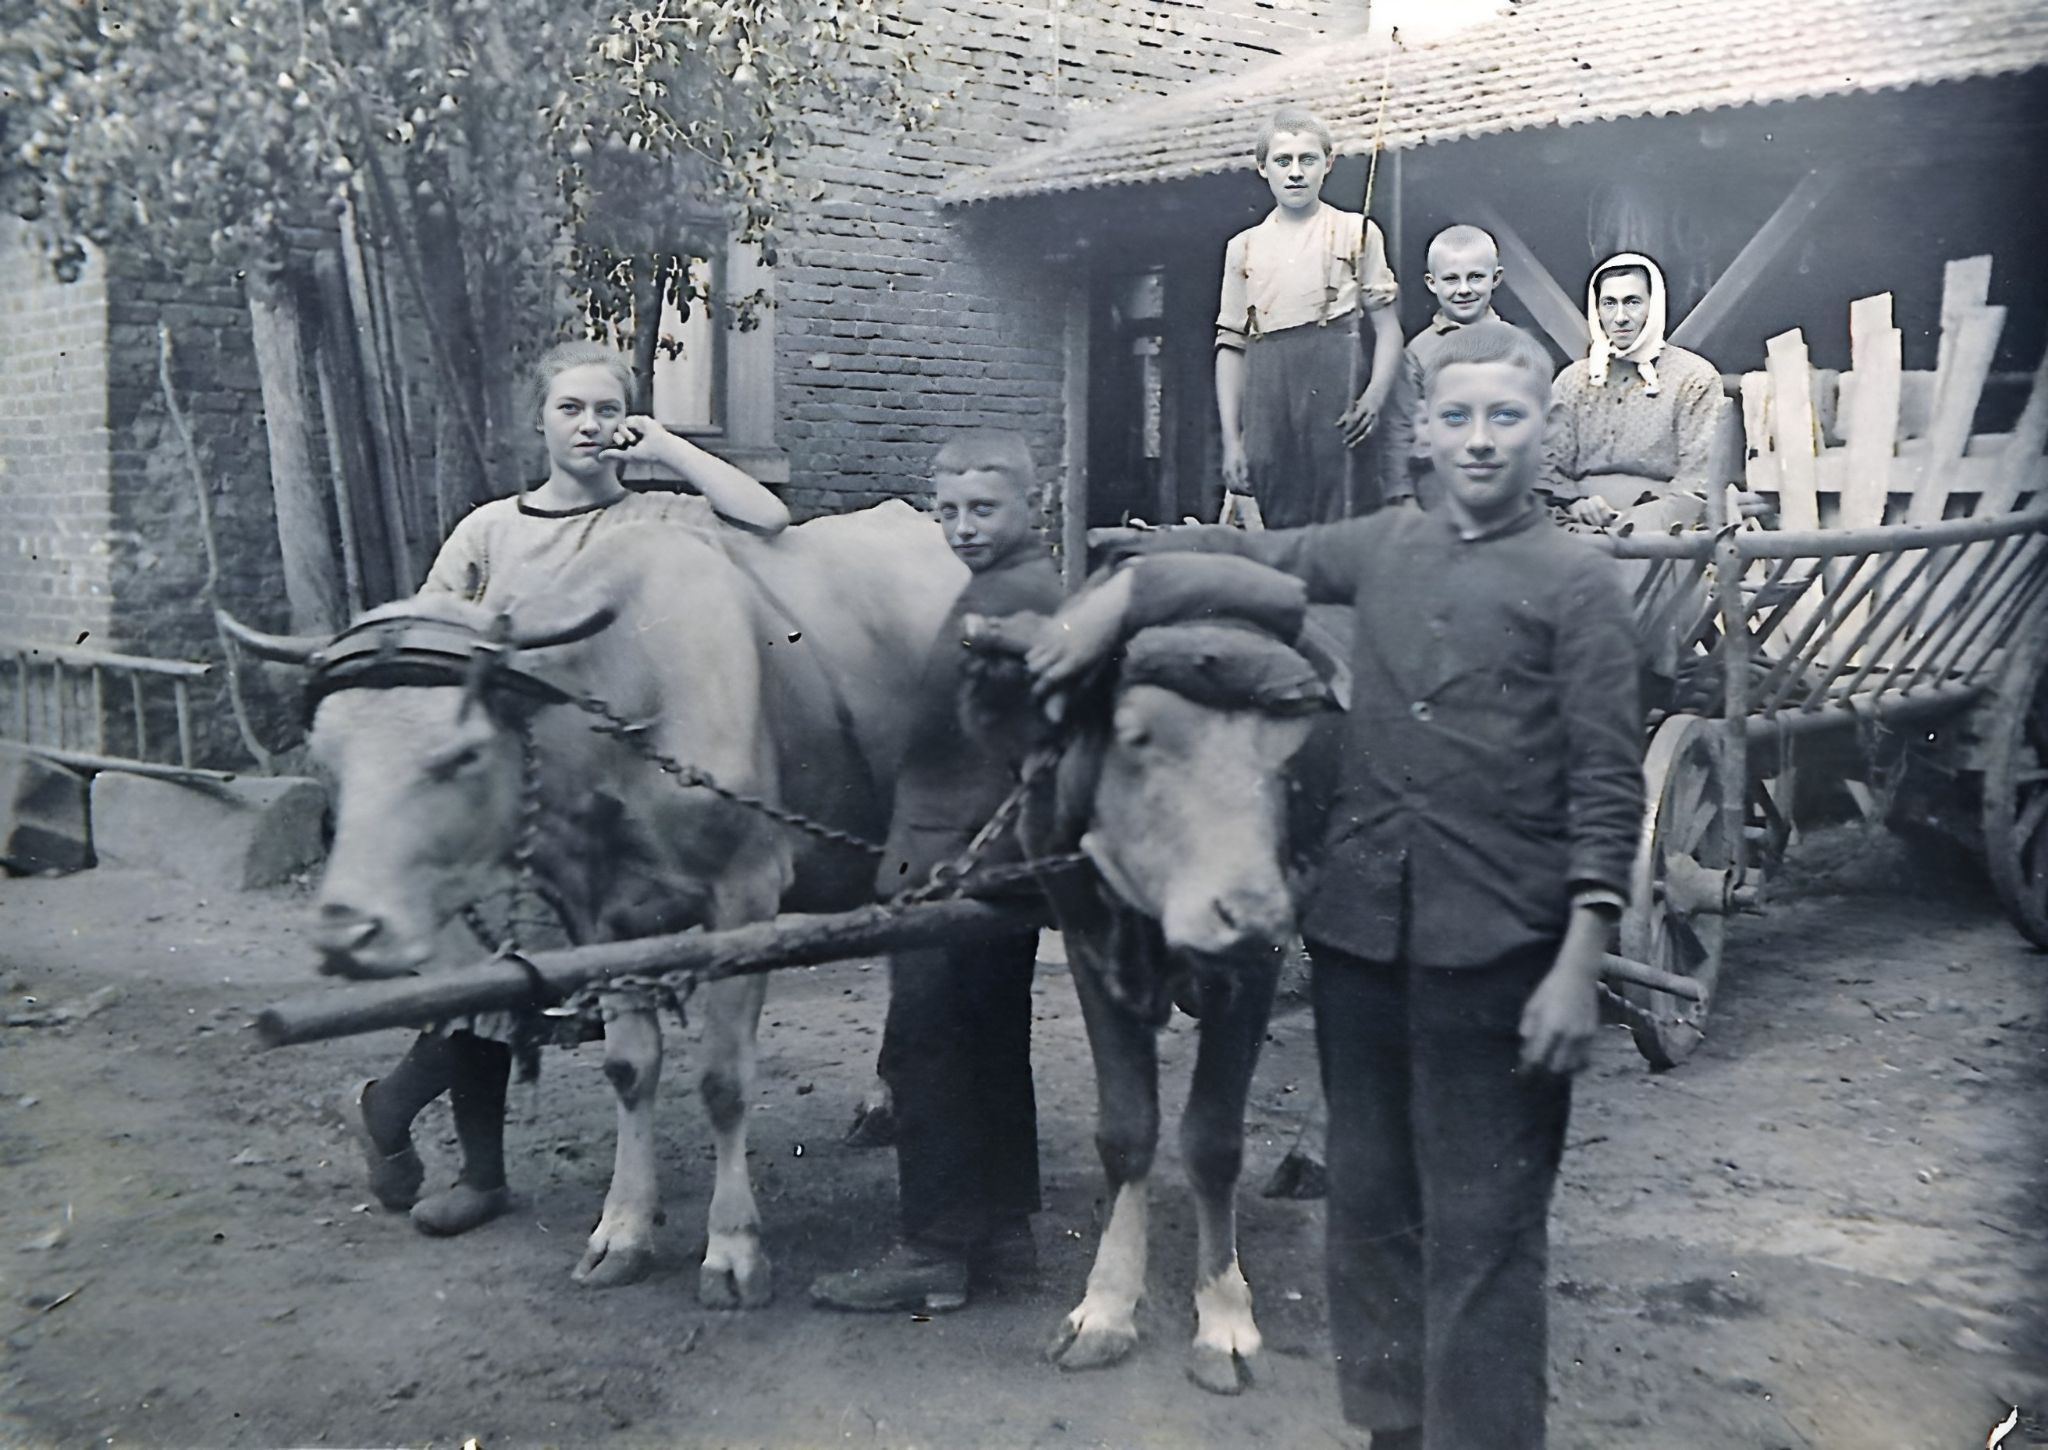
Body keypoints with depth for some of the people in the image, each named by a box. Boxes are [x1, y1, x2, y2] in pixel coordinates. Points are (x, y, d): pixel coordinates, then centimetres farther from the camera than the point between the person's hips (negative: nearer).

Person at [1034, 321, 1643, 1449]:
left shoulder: (1576, 578, -2)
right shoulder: (1382, 549, 10)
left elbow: (1608, 786, -6)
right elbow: (1232, 553, 23)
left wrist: (1579, 964, -13)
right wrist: (1114, 595, 7)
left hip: (1493, 951, -5)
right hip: (1358, 930, 5)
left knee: (1482, 1226, 1)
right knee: (1368, 1199, 15)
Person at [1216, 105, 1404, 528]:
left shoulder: (1357, 233, 9)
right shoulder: (1244, 248, 16)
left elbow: (1387, 329, 4)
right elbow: (1231, 347, 15)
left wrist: (1374, 396, -14)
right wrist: (1231, 439, 7)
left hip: (1336, 399, -3)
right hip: (1268, 408, 3)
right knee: (1283, 529, 2)